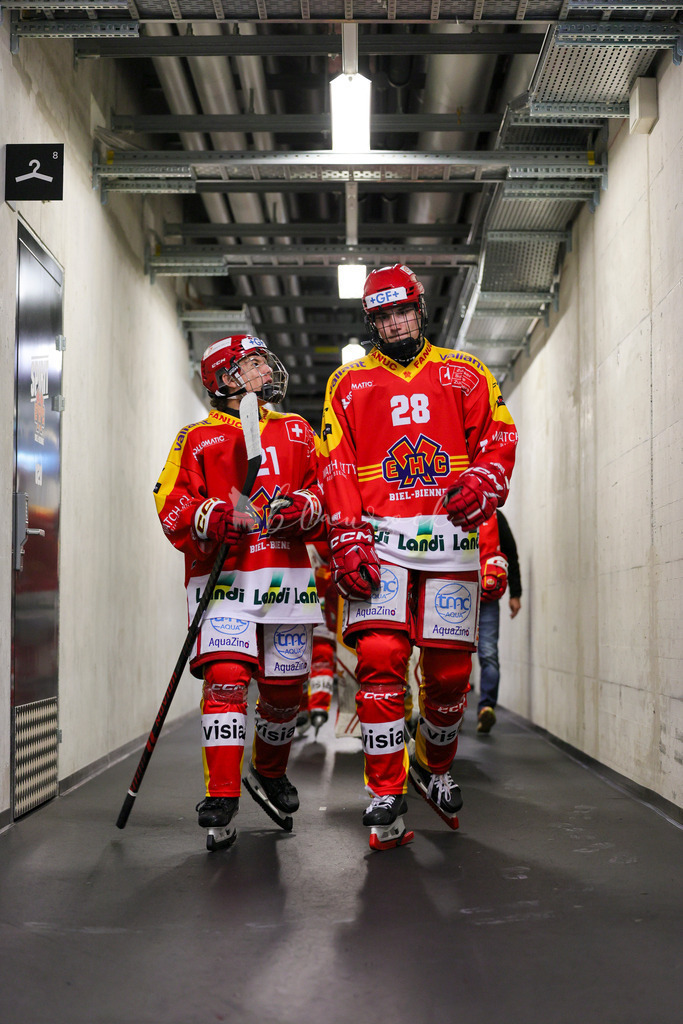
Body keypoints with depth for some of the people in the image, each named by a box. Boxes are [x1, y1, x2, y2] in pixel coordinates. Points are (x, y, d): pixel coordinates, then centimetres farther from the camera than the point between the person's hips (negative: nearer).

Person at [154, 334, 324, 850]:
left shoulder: (296, 431, 19)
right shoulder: (197, 439, 10)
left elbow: (324, 489, 11)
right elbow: (173, 507, 1)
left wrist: (299, 507, -11)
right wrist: (215, 517, -19)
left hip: (287, 573, 3)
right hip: (224, 577, -3)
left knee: (286, 685, 6)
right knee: (226, 676, -17)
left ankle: (269, 774, 32)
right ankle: (222, 799, -12)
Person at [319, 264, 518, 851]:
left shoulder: (463, 374, 17)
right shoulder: (349, 383, 15)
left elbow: (500, 436, 9)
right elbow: (336, 468, 6)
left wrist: (482, 481, -13)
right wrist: (347, 541, -7)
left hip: (449, 537, 1)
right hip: (379, 538, -1)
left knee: (450, 669, 2)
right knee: (379, 659, -15)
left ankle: (435, 769, 28)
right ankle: (387, 799, -7)